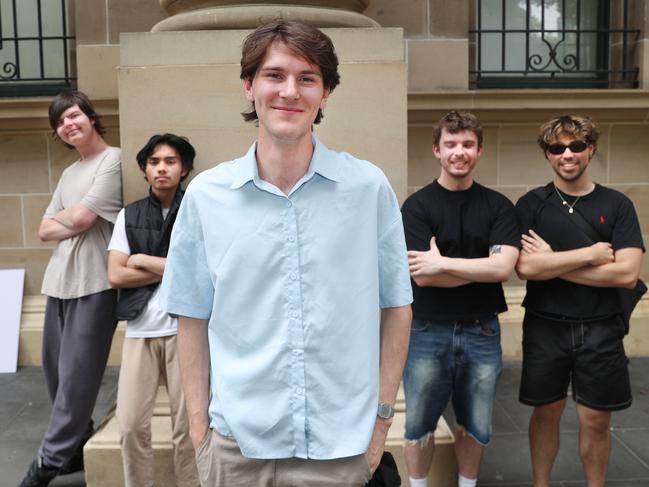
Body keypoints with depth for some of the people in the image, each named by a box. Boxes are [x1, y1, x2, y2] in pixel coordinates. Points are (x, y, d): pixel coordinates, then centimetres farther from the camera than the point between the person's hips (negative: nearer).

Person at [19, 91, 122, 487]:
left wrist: (60, 216, 9)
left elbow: (81, 218, -12)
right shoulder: (69, 173, 19)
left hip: (94, 284, -8)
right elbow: (45, 231, 14)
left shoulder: (114, 160, -5)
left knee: (76, 374, -2)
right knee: (56, 370, 12)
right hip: (60, 282, 8)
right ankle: (77, 447, 27)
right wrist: (75, 225, -4)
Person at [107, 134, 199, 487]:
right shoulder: (128, 216, 10)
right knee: (131, 424, 4)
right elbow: (116, 275, 2)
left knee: (187, 425, 6)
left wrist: (144, 261, -3)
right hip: (140, 331, 3)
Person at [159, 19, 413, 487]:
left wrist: (382, 415, 0)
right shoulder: (206, 194, -5)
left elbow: (396, 306, 1)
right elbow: (193, 318, 3)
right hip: (236, 443, 1)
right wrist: (198, 423, 2)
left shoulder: (369, 187, -7)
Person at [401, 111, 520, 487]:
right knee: (419, 426, 12)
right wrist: (483, 268, -12)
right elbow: (421, 276, -15)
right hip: (428, 331, -2)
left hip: (482, 331, 2)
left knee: (475, 427, 16)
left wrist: (443, 263, -16)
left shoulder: (498, 206, 1)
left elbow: (503, 268, -12)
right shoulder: (417, 207, -5)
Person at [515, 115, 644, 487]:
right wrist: (591, 254, -14)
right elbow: (525, 268, -14)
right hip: (546, 328, 0)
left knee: (596, 420, 9)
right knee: (547, 413, 13)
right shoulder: (531, 205, -1)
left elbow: (627, 274, -11)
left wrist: (552, 262, -14)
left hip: (601, 330, 0)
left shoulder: (617, 205, 0)